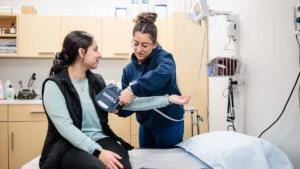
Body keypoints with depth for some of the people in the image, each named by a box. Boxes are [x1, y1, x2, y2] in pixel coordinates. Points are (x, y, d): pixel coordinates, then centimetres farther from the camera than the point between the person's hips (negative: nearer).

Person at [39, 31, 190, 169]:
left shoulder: (96, 82, 11)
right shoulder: (54, 85, -8)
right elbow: (65, 127, -17)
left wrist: (167, 99, 4)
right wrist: (98, 152, -26)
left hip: (100, 140, 5)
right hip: (69, 147, -4)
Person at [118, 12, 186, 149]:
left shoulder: (163, 58, -16)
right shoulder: (129, 69, -1)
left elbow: (164, 73, -41)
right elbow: (129, 105, -2)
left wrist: (134, 89, -46)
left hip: (169, 124, -5)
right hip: (146, 125, 5)